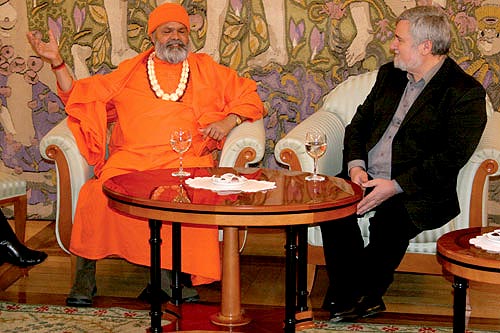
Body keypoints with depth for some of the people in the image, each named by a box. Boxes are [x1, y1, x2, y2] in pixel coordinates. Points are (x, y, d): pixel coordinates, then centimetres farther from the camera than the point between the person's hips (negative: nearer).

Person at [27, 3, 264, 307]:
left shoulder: (206, 69, 23)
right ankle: (86, 274, -18)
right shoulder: (130, 71, 25)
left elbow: (249, 98, 22)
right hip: (131, 158, 1)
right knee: (97, 194, -30)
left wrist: (229, 121, 3)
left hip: (185, 158, -1)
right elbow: (80, 96, 26)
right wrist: (57, 62, 16)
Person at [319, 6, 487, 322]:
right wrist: (355, 164, -3)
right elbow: (359, 124, 19)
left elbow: (452, 157, -14)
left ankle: (352, 299, -12)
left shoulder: (466, 92, -6)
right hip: (366, 178, 6)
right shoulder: (390, 74, 17)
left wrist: (395, 186, -20)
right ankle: (365, 300, -18)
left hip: (419, 192, -6)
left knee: (390, 219, -34)